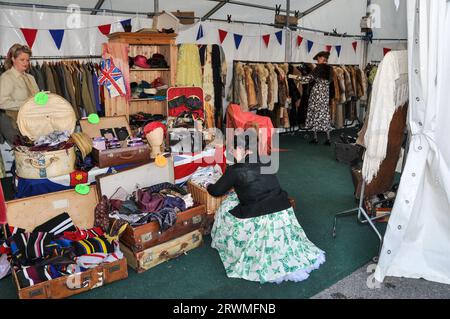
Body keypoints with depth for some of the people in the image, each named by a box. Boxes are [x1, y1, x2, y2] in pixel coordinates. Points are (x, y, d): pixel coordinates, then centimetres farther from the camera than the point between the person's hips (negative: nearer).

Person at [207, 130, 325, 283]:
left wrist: (209, 186, 25)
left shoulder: (235, 170, -11)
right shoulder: (266, 161, 5)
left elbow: (216, 191, 4)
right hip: (283, 212, 5)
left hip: (260, 220, -5)